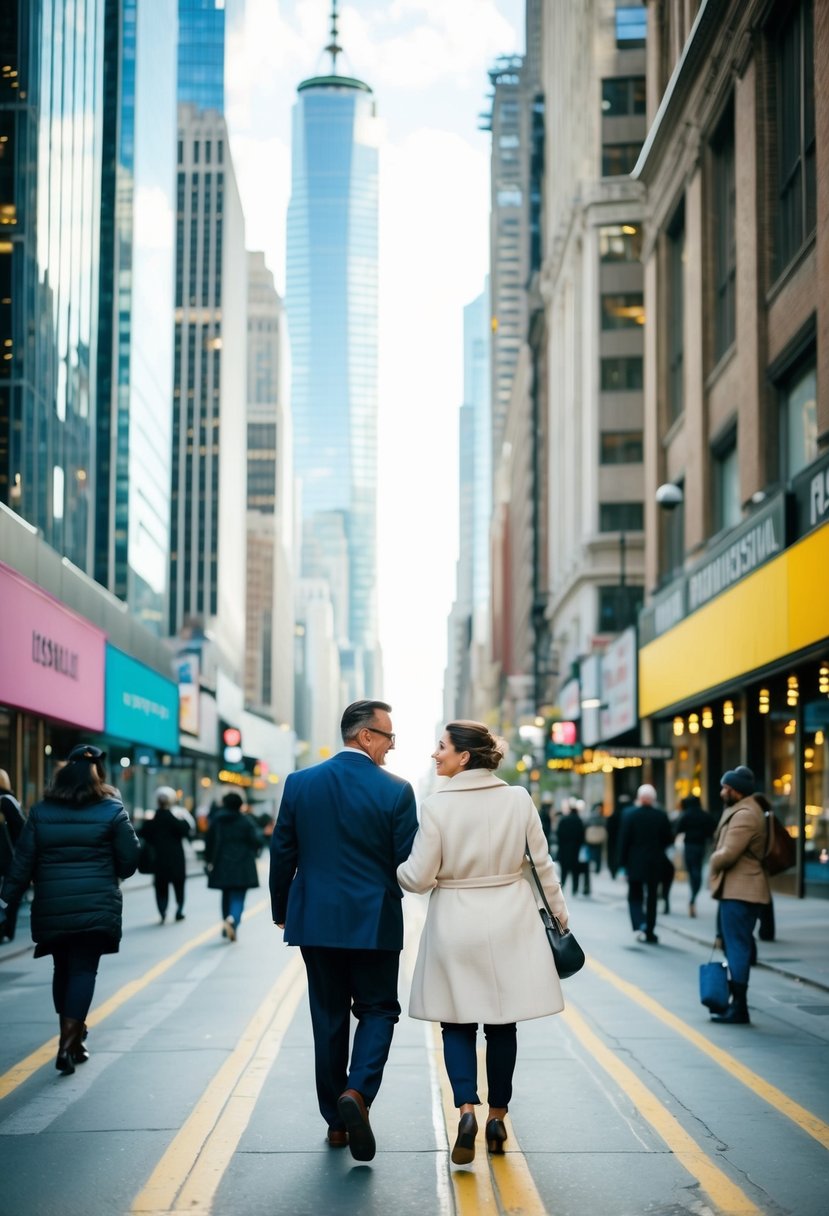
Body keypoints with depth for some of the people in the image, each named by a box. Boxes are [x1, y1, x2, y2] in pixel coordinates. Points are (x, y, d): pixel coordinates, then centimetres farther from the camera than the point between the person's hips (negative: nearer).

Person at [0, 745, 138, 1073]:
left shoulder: (41, 812, 3)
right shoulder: (112, 811, -3)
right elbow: (129, 861, -1)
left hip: (52, 908, 3)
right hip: (97, 907, -3)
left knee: (63, 969, 18)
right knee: (84, 971, 1)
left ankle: (72, 1035, 29)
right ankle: (68, 1044, -9)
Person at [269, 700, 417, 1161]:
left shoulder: (300, 783, -1)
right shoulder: (396, 790, -9)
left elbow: (282, 854, 4)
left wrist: (281, 911, 16)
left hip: (316, 920, 3)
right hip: (375, 921, -3)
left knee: (329, 1018, 12)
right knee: (378, 1010, 11)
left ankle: (337, 1121, 17)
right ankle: (358, 1093, -12)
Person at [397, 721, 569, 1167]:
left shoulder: (437, 805, -11)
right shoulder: (518, 799, -3)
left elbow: (419, 877, -10)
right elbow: (543, 864, 3)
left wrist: (389, 868, 10)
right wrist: (559, 913, 14)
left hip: (456, 925, -2)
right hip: (510, 923, 2)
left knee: (457, 1023, 8)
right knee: (502, 1024, 13)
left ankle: (466, 1109, -11)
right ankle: (497, 1117, 19)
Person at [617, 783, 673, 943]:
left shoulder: (630, 815, -9)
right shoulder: (661, 816, -5)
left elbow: (623, 840, -9)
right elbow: (668, 838, 0)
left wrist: (622, 863, -3)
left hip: (635, 863, -1)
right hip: (655, 864, 1)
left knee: (635, 896, 11)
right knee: (652, 897, 11)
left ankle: (639, 925, -11)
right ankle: (650, 932, 12)